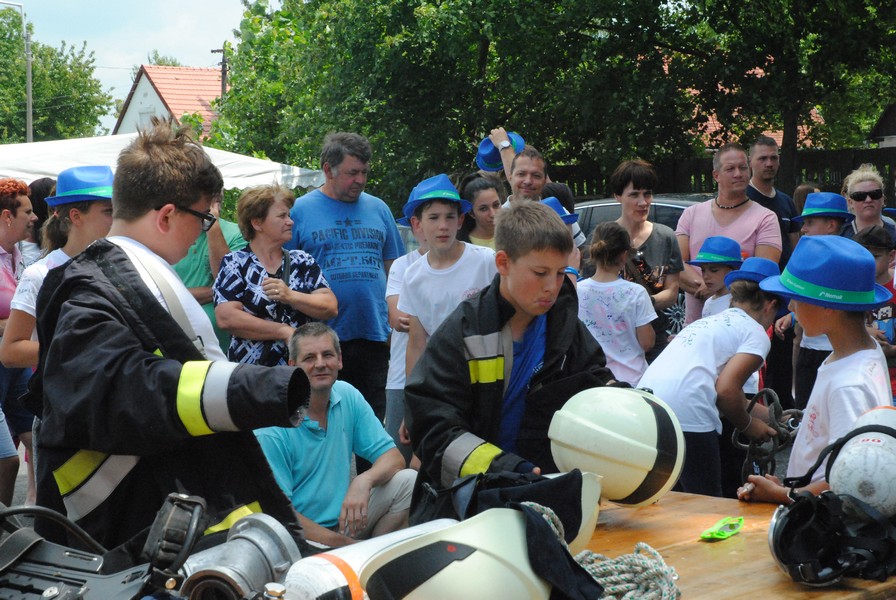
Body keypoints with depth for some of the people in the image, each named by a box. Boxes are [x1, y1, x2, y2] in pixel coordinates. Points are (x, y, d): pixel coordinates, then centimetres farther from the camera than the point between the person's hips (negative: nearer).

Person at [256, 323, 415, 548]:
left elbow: (393, 458, 3)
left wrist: (364, 481, -20)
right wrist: (344, 545, -22)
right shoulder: (272, 428, -14)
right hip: (303, 537, -7)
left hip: (345, 520, 7)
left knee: (408, 481, -12)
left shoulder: (348, 396, 4)